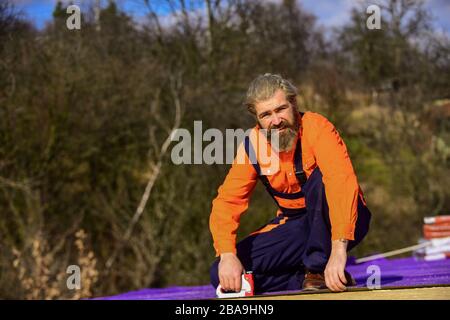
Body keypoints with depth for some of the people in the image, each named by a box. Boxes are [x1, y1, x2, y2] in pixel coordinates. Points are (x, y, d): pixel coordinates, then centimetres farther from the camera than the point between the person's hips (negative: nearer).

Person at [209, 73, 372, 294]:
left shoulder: (315, 127, -21)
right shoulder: (252, 145, -5)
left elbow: (342, 182, -35)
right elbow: (227, 201, -8)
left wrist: (338, 249, -47)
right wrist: (227, 255, -27)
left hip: (336, 223, -4)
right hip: (295, 226, 4)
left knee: (320, 179, -35)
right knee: (221, 274, -13)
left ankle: (319, 270, -24)